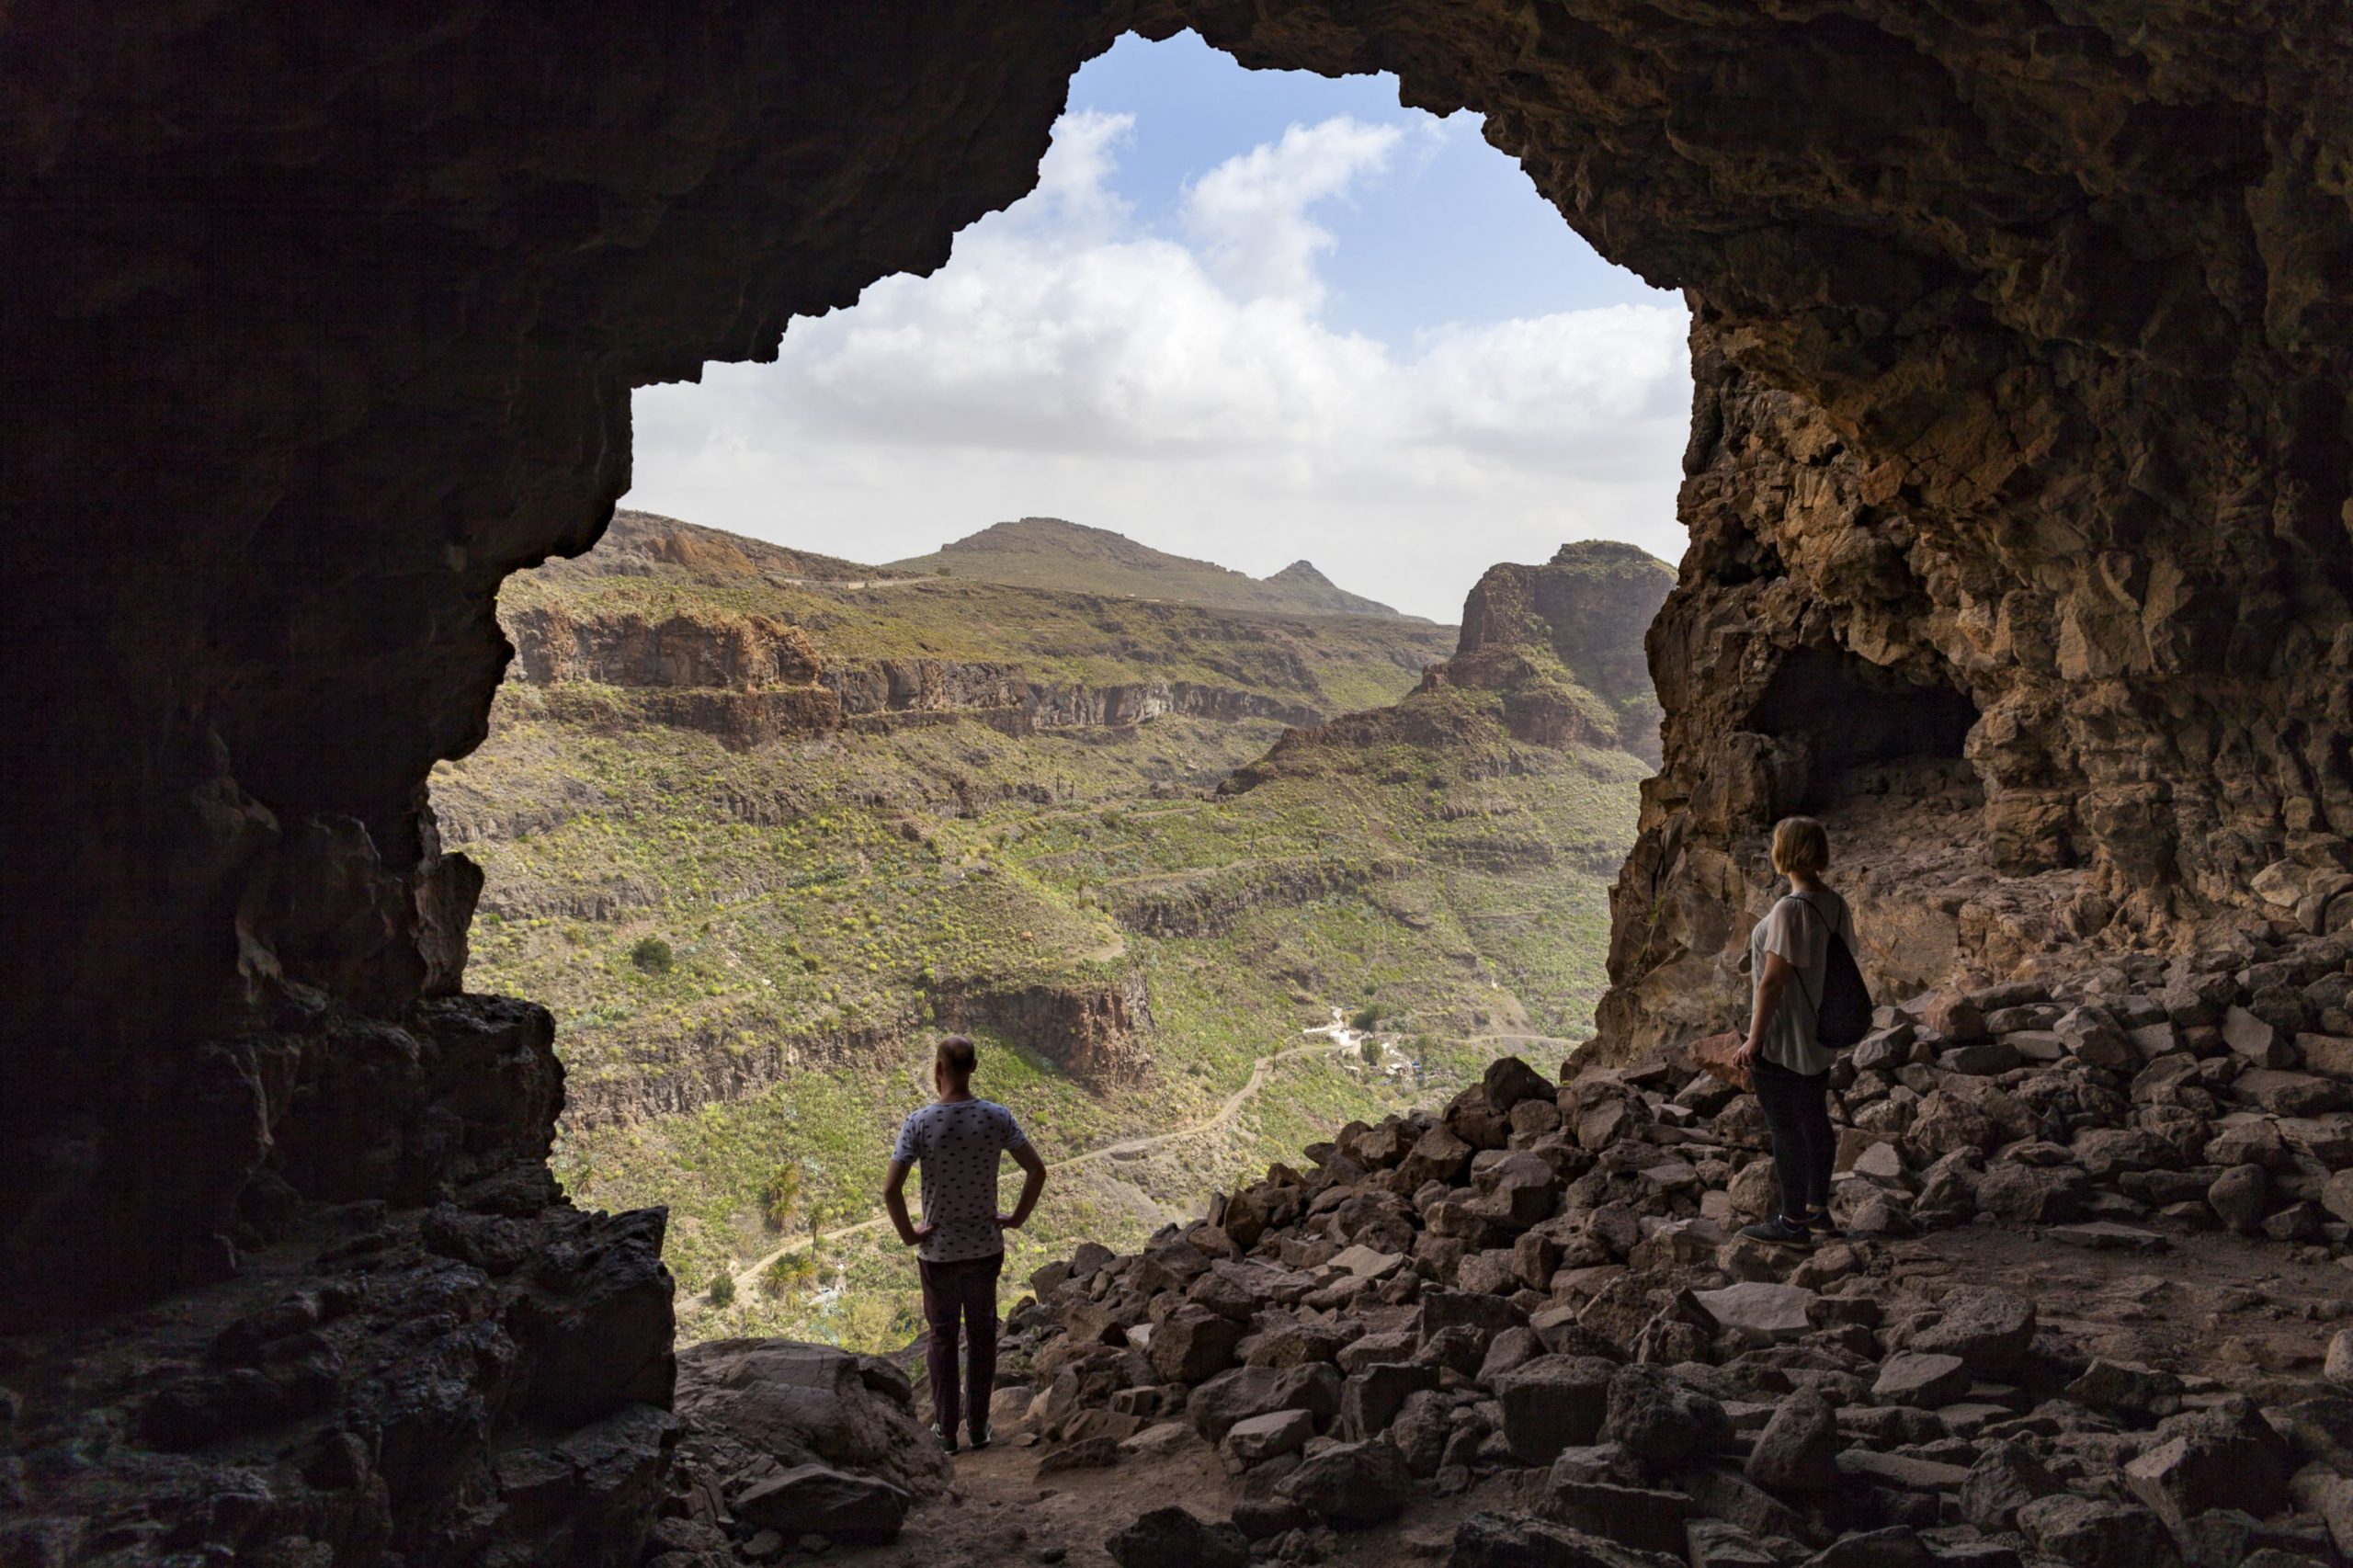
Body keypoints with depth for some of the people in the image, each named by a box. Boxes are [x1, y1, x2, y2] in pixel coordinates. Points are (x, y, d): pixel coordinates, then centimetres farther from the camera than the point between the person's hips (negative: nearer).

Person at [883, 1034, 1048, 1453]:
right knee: (982, 1335, 15)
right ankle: (979, 1427, 23)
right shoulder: (997, 1117, -10)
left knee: (943, 1338, 13)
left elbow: (890, 1190, -22)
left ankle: (946, 1430, 22)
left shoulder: (919, 1124, -16)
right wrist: (1017, 1218, 3)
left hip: (938, 1251, -2)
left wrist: (908, 1234, -8)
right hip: (986, 1247, 2)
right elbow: (1037, 1171, -8)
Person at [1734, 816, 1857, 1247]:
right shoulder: (1837, 905, 2)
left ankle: (1793, 1223, 12)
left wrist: (1754, 1039, -16)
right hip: (1821, 1036, 9)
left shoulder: (1789, 910, -25)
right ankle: (1818, 1209, 32)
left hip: (1781, 1041, -9)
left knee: (1786, 1130, 3)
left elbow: (1773, 980, -23)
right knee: (1816, 1123, 19)